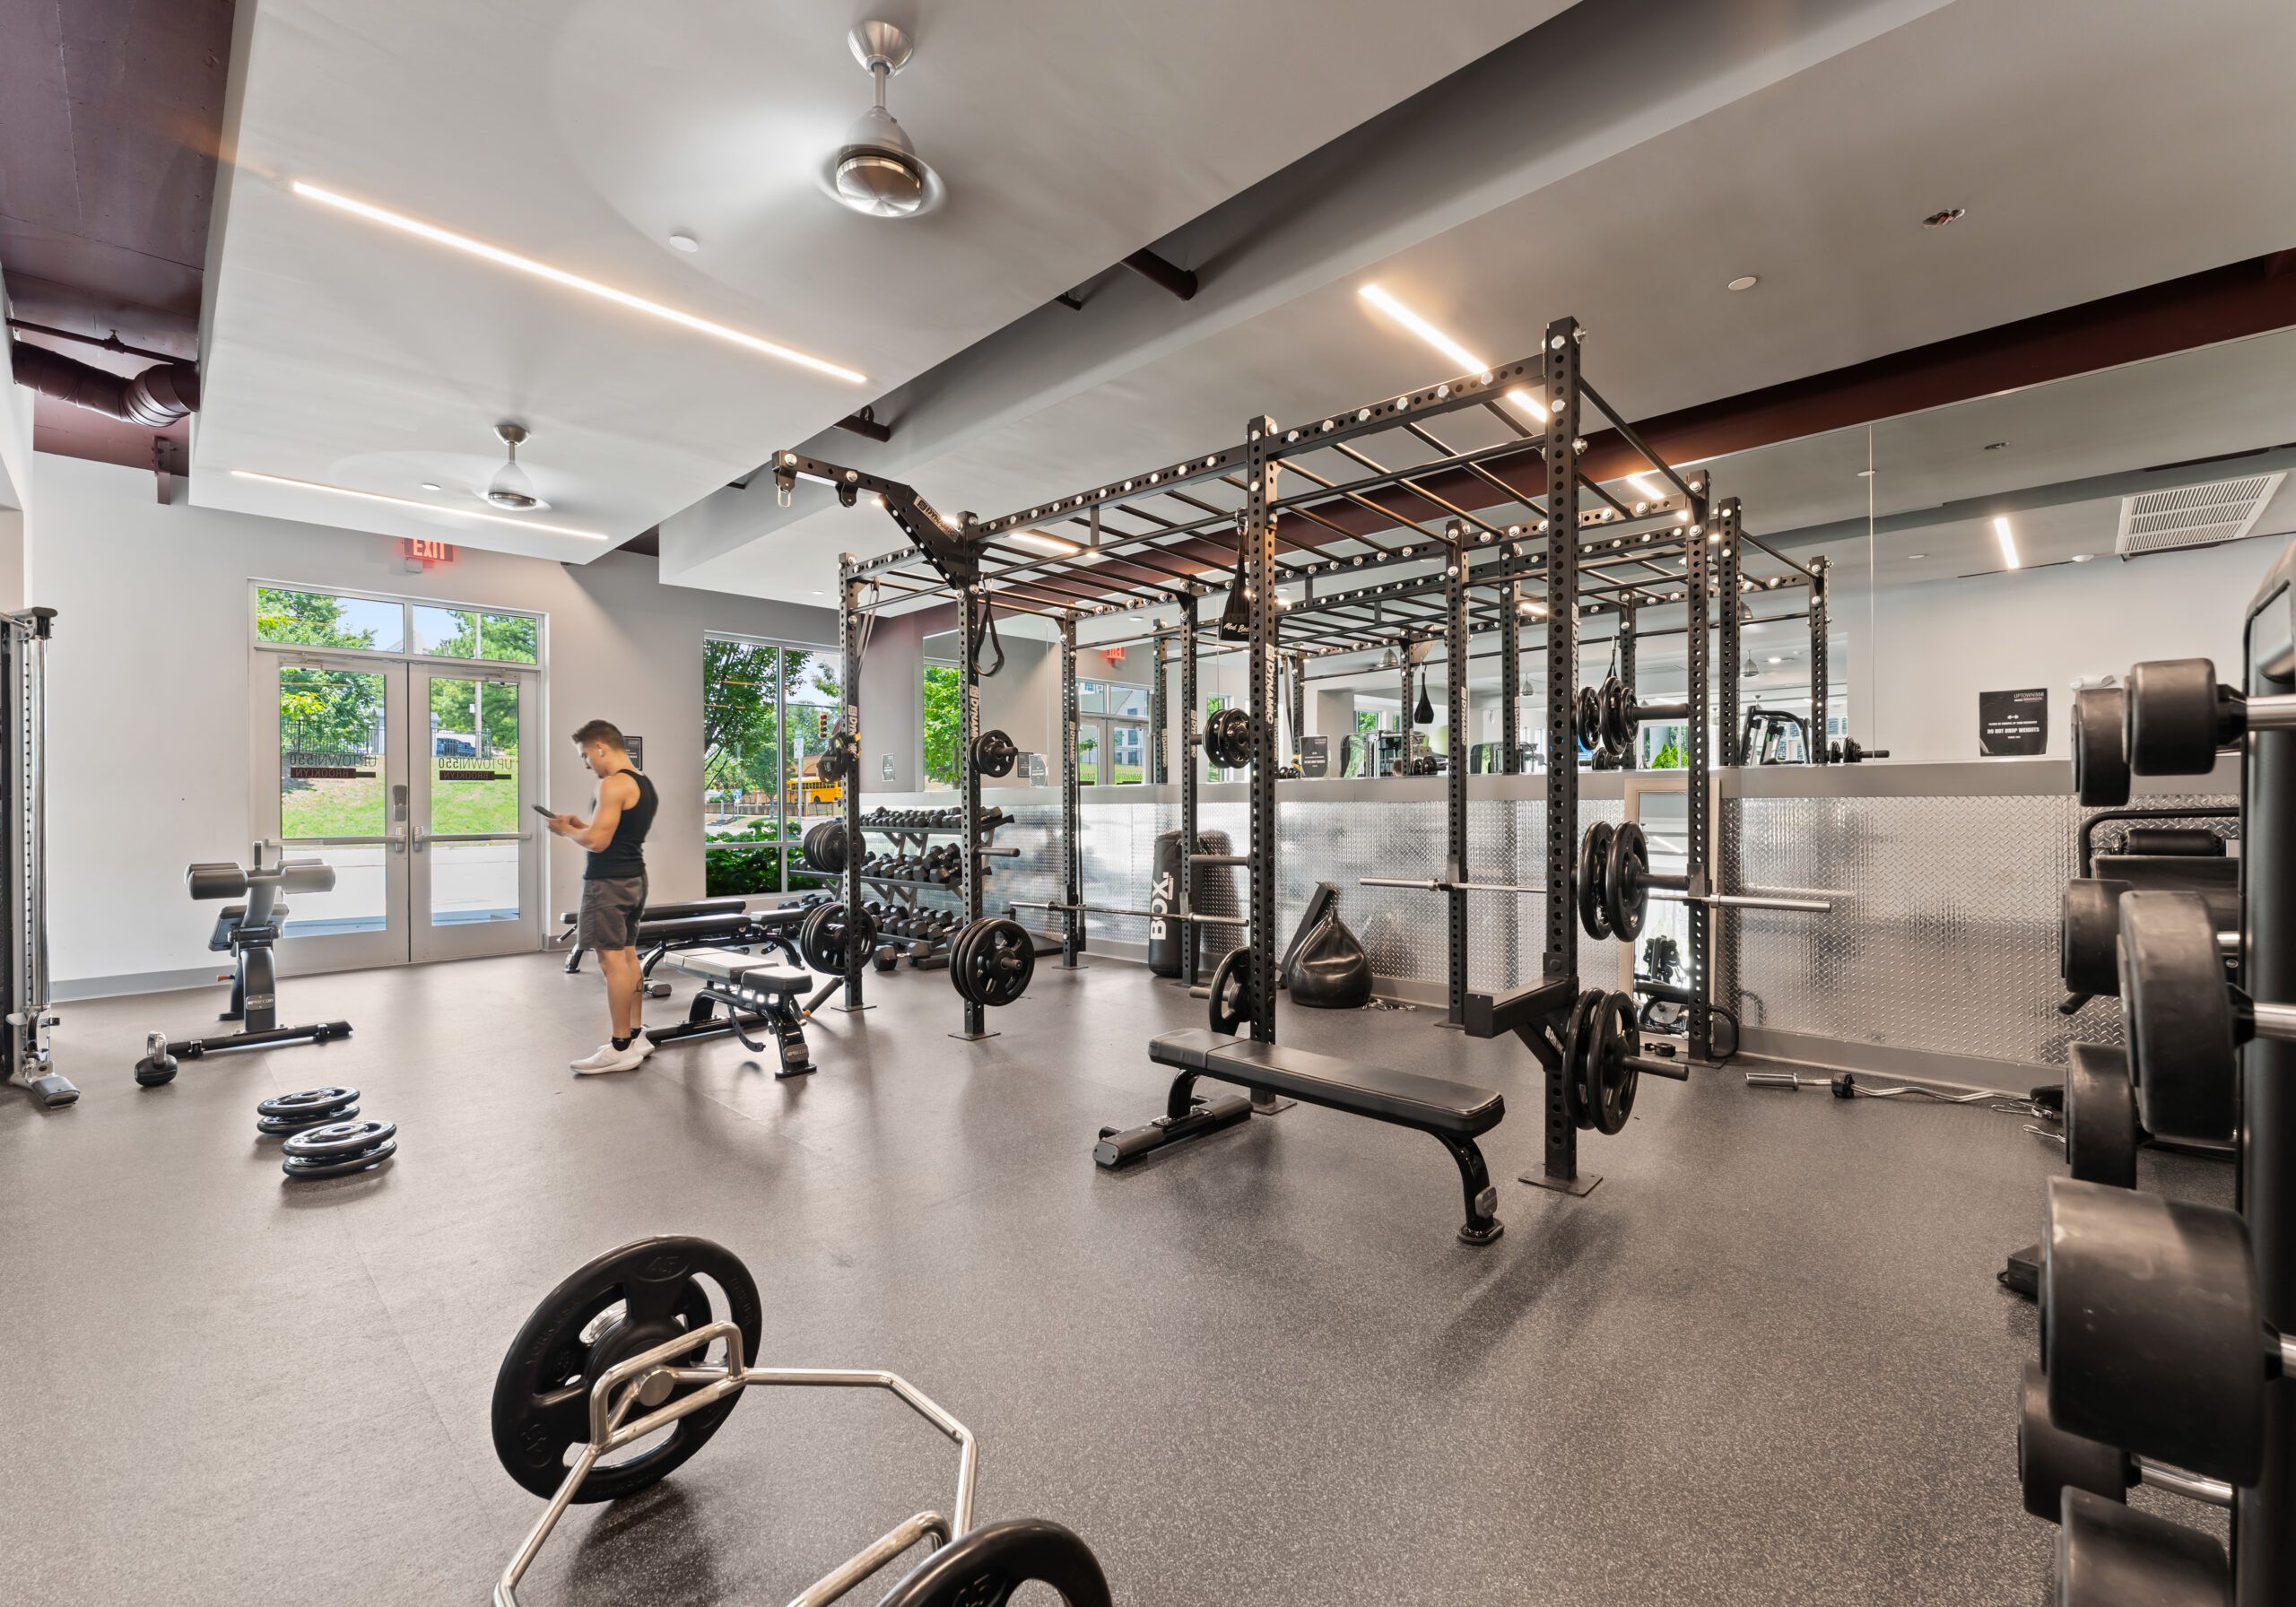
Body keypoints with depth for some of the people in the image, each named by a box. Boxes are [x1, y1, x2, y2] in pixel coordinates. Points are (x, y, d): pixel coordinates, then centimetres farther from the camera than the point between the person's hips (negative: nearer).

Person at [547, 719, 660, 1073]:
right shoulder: (644, 784, 14)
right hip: (633, 879, 10)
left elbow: (597, 841, -20)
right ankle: (636, 1036, 21)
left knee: (611, 960, -7)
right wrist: (581, 824, 15)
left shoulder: (613, 784, -16)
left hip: (609, 883, -10)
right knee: (627, 956, 15)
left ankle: (621, 1049, -3)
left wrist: (565, 830, -3)